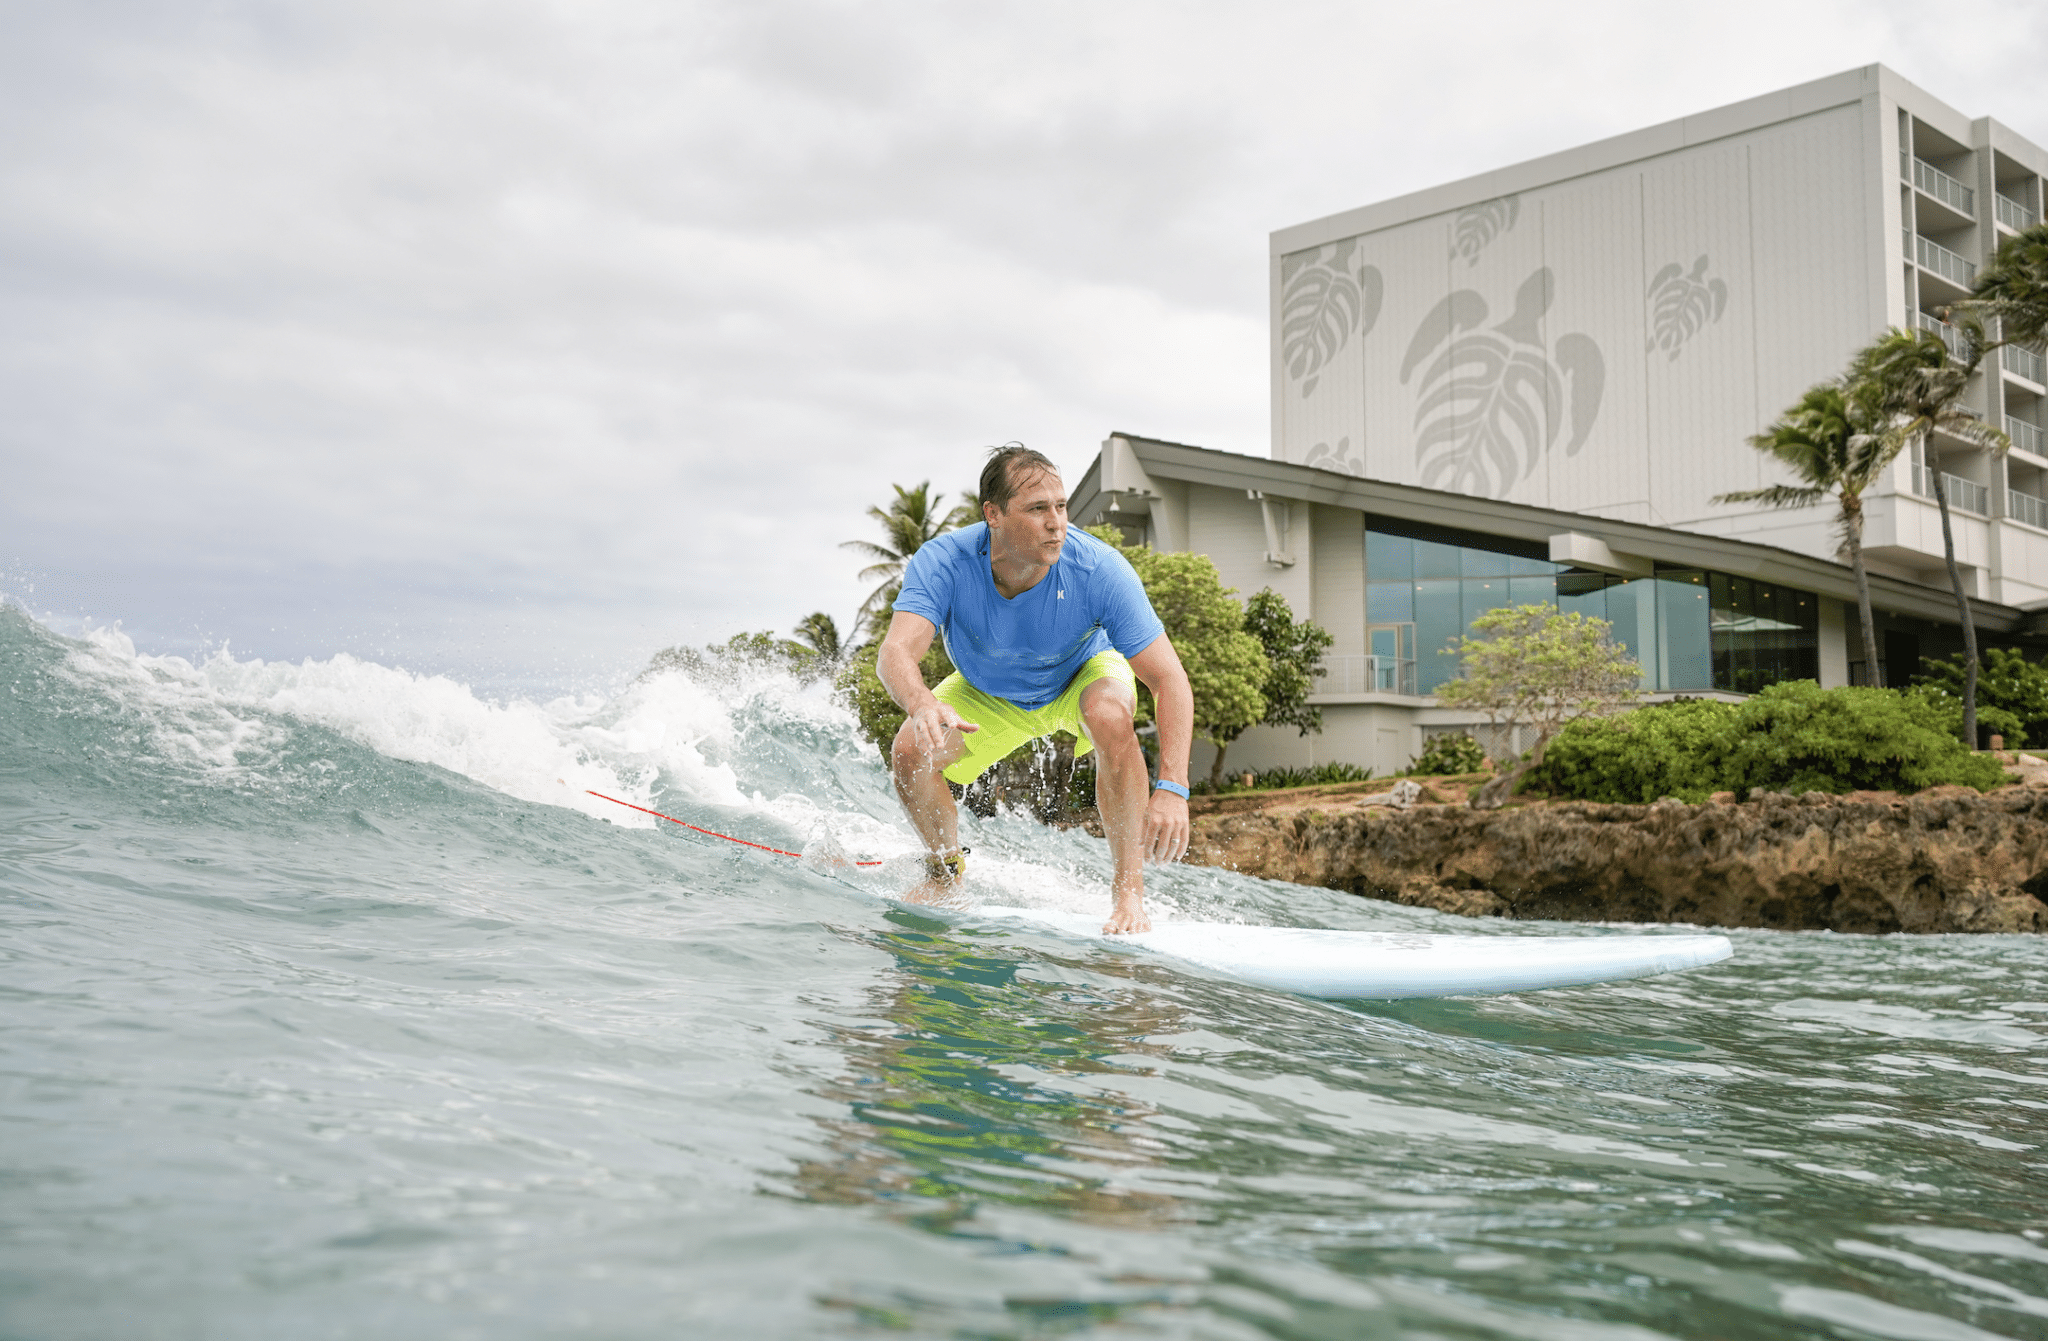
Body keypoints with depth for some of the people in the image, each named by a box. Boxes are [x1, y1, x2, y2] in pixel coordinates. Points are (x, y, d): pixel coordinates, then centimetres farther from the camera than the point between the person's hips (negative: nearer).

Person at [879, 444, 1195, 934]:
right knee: (910, 754, -19)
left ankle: (1128, 890, -23)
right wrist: (924, 706, -69)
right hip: (988, 693, 2)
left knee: (1111, 716, -35)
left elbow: (1169, 679, -35)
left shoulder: (1100, 569, -36)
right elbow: (897, 653, -45)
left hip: (1083, 676, -2)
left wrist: (1172, 788, -47)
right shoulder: (942, 563, -33)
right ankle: (946, 870, 12)